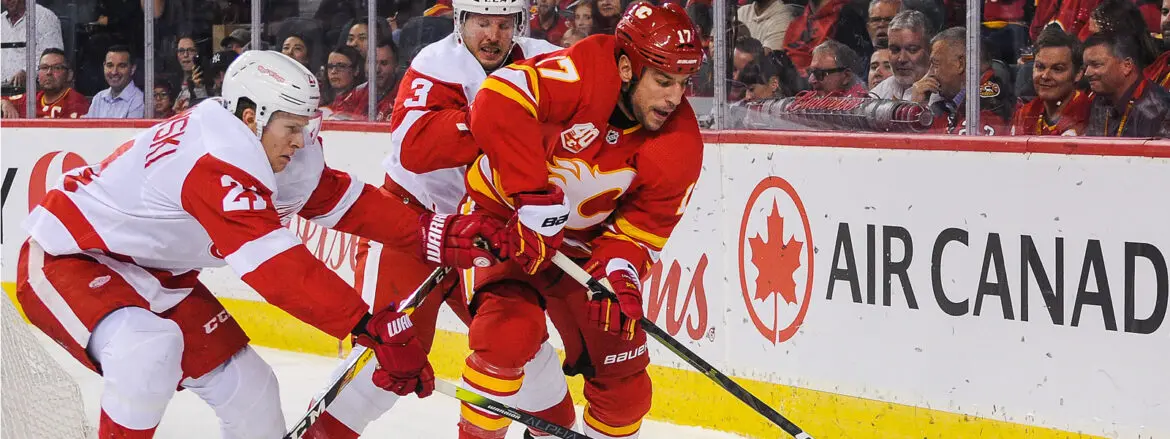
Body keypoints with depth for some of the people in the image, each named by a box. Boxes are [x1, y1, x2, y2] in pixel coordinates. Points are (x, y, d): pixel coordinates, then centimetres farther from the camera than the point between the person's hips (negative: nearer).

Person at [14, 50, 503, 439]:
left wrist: (434, 234, -10)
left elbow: (341, 199, 1)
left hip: (153, 273, 10)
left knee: (245, 383, 5)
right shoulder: (216, 163, -34)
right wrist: (375, 328, -41)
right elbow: (280, 269, -39)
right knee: (149, 348, -36)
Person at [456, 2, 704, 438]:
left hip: (582, 244, 5)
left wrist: (620, 273, -30)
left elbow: (640, 228, -8)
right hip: (505, 220, -5)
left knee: (622, 370, 6)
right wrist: (535, 201, -41)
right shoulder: (586, 73, -28)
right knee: (509, 332, -26)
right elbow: (498, 103, -41)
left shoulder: (680, 144, -13)